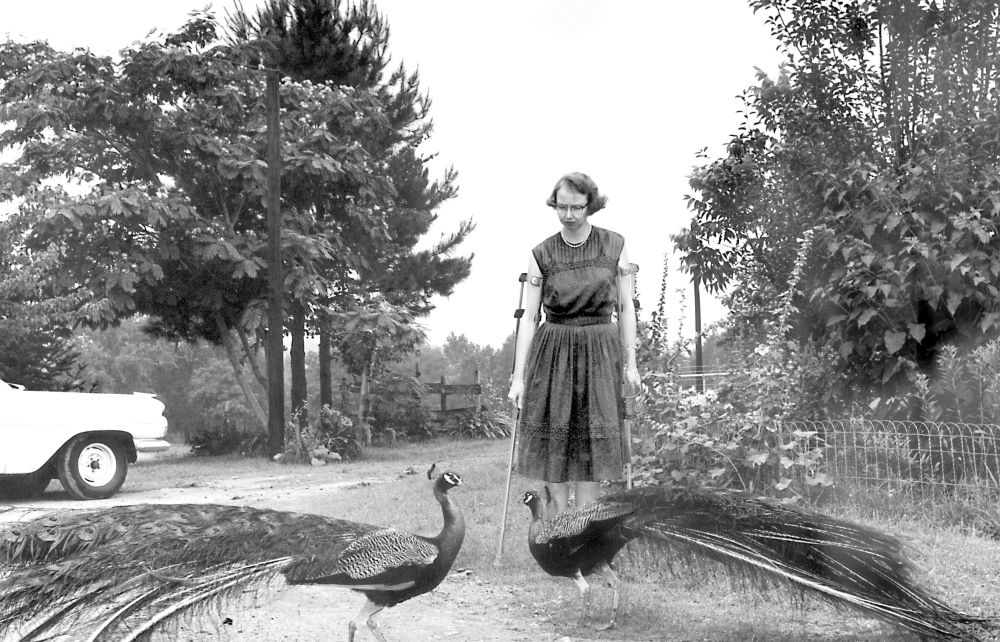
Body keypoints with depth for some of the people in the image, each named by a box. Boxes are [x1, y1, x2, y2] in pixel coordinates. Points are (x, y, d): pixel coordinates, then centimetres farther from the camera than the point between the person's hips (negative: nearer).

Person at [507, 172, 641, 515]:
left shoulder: (614, 245, 1)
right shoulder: (541, 254, -1)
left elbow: (626, 307, 6)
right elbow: (528, 316, -2)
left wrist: (630, 362, 2)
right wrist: (519, 376, -6)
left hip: (600, 355, 0)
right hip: (553, 353, 0)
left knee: (593, 444, 0)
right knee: (552, 443, 1)